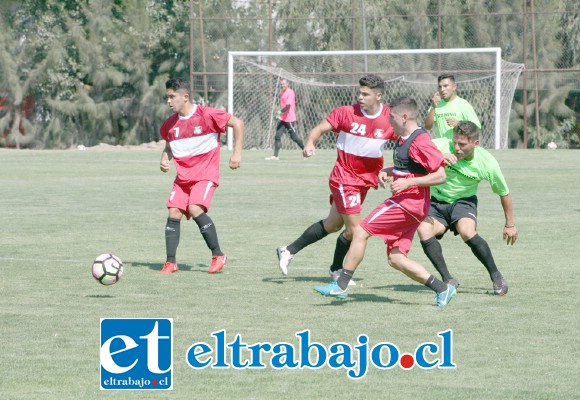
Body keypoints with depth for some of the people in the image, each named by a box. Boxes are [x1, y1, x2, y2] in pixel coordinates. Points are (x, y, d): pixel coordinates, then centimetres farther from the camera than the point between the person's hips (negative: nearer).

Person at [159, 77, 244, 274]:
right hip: (182, 176, 6)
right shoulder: (171, 123, 6)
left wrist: (237, 152, -11)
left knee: (195, 209, -24)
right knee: (173, 213, -6)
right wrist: (164, 159, 2)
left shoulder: (206, 115, -13)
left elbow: (237, 123, -8)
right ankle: (171, 263, 0)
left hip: (205, 174, -6)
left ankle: (218, 256, -12)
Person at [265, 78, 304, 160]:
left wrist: (281, 111, -38)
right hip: (282, 119, 8)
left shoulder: (290, 93, -12)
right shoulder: (282, 93, 14)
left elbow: (288, 105, -24)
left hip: (290, 119, -8)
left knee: (294, 137, 0)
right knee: (277, 137, -4)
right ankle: (275, 156, -7)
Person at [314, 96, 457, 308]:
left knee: (361, 231, -10)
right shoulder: (403, 139, 15)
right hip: (405, 204, 10)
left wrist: (408, 182, -22)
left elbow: (440, 175, -18)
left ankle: (340, 285, -7)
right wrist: (387, 171, 13)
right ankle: (442, 289, 7)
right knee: (396, 259, 5)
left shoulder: (420, 141, -15)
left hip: (408, 202, -10)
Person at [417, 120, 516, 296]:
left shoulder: (487, 163, -18)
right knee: (424, 230, -28)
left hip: (464, 201, -1)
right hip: (437, 202, 1)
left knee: (467, 231, -32)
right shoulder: (443, 146, -22)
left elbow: (504, 193, -1)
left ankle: (496, 277, -12)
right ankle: (448, 280, -16)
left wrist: (510, 224, 8)